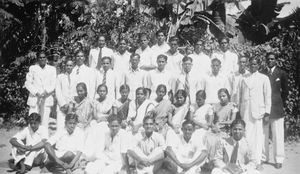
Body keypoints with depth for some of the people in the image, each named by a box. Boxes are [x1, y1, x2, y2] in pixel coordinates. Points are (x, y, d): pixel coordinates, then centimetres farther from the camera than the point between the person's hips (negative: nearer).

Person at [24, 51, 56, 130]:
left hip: (47, 99, 1)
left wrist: (46, 92, -12)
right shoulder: (32, 68, 9)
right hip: (34, 98, 0)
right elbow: (28, 83, 4)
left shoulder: (52, 69, 11)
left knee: (45, 121, -2)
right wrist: (36, 93, -8)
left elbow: (53, 84, 5)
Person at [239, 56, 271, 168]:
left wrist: (267, 111, -1)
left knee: (257, 136, -2)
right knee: (246, 136, -2)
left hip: (258, 111, -2)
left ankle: (258, 161, 5)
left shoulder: (264, 78, 7)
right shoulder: (244, 79, 13)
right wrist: (239, 110, 9)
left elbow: (268, 96, 5)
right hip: (245, 112, 2)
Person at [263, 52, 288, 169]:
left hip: (277, 109, 0)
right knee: (263, 135, 4)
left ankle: (278, 160, 11)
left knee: (278, 135, 2)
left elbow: (285, 91, 11)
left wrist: (282, 104, 7)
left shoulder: (281, 74, 4)